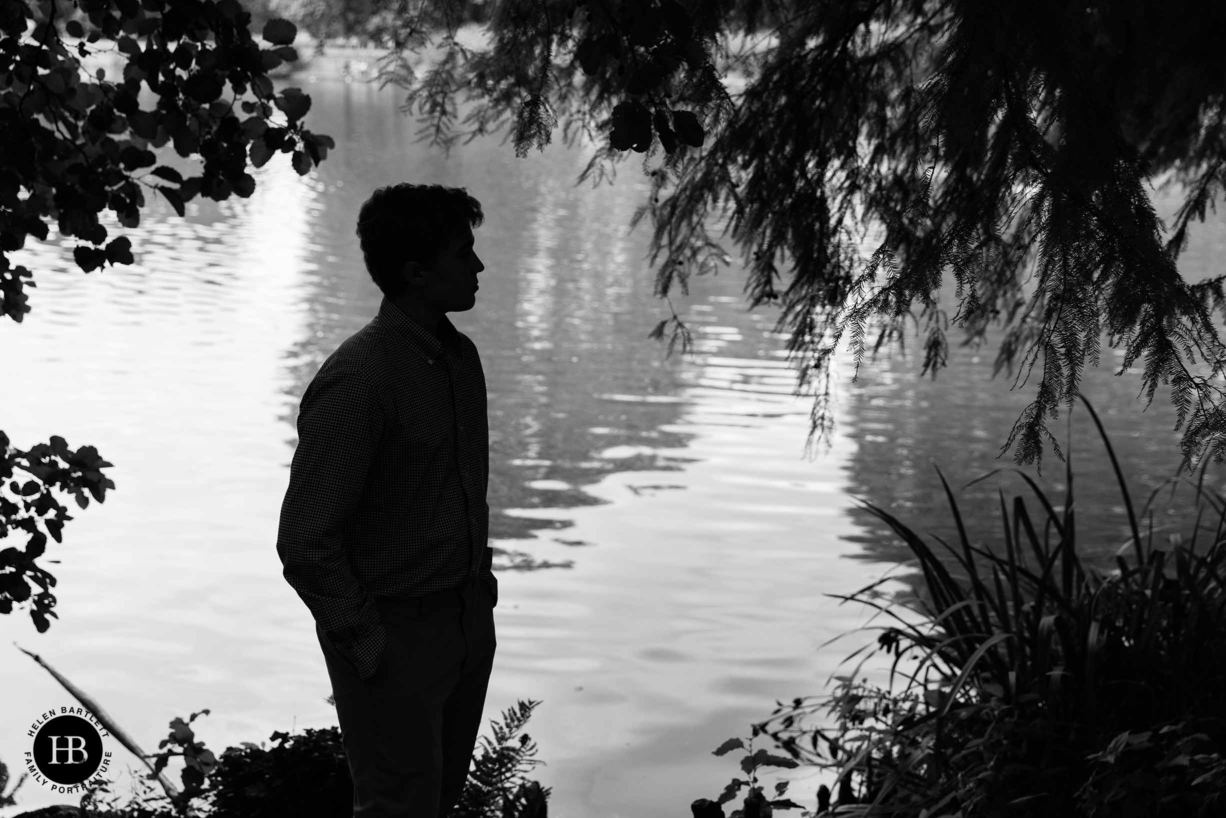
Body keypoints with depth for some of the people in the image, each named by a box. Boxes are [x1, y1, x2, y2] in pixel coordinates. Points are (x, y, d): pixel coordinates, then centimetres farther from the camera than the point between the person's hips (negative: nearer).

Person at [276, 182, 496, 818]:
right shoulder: (358, 379, -22)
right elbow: (306, 541, -21)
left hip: (468, 620, 8)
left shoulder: (461, 358, 6)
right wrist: (364, 640, -18)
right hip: (393, 631, -8)